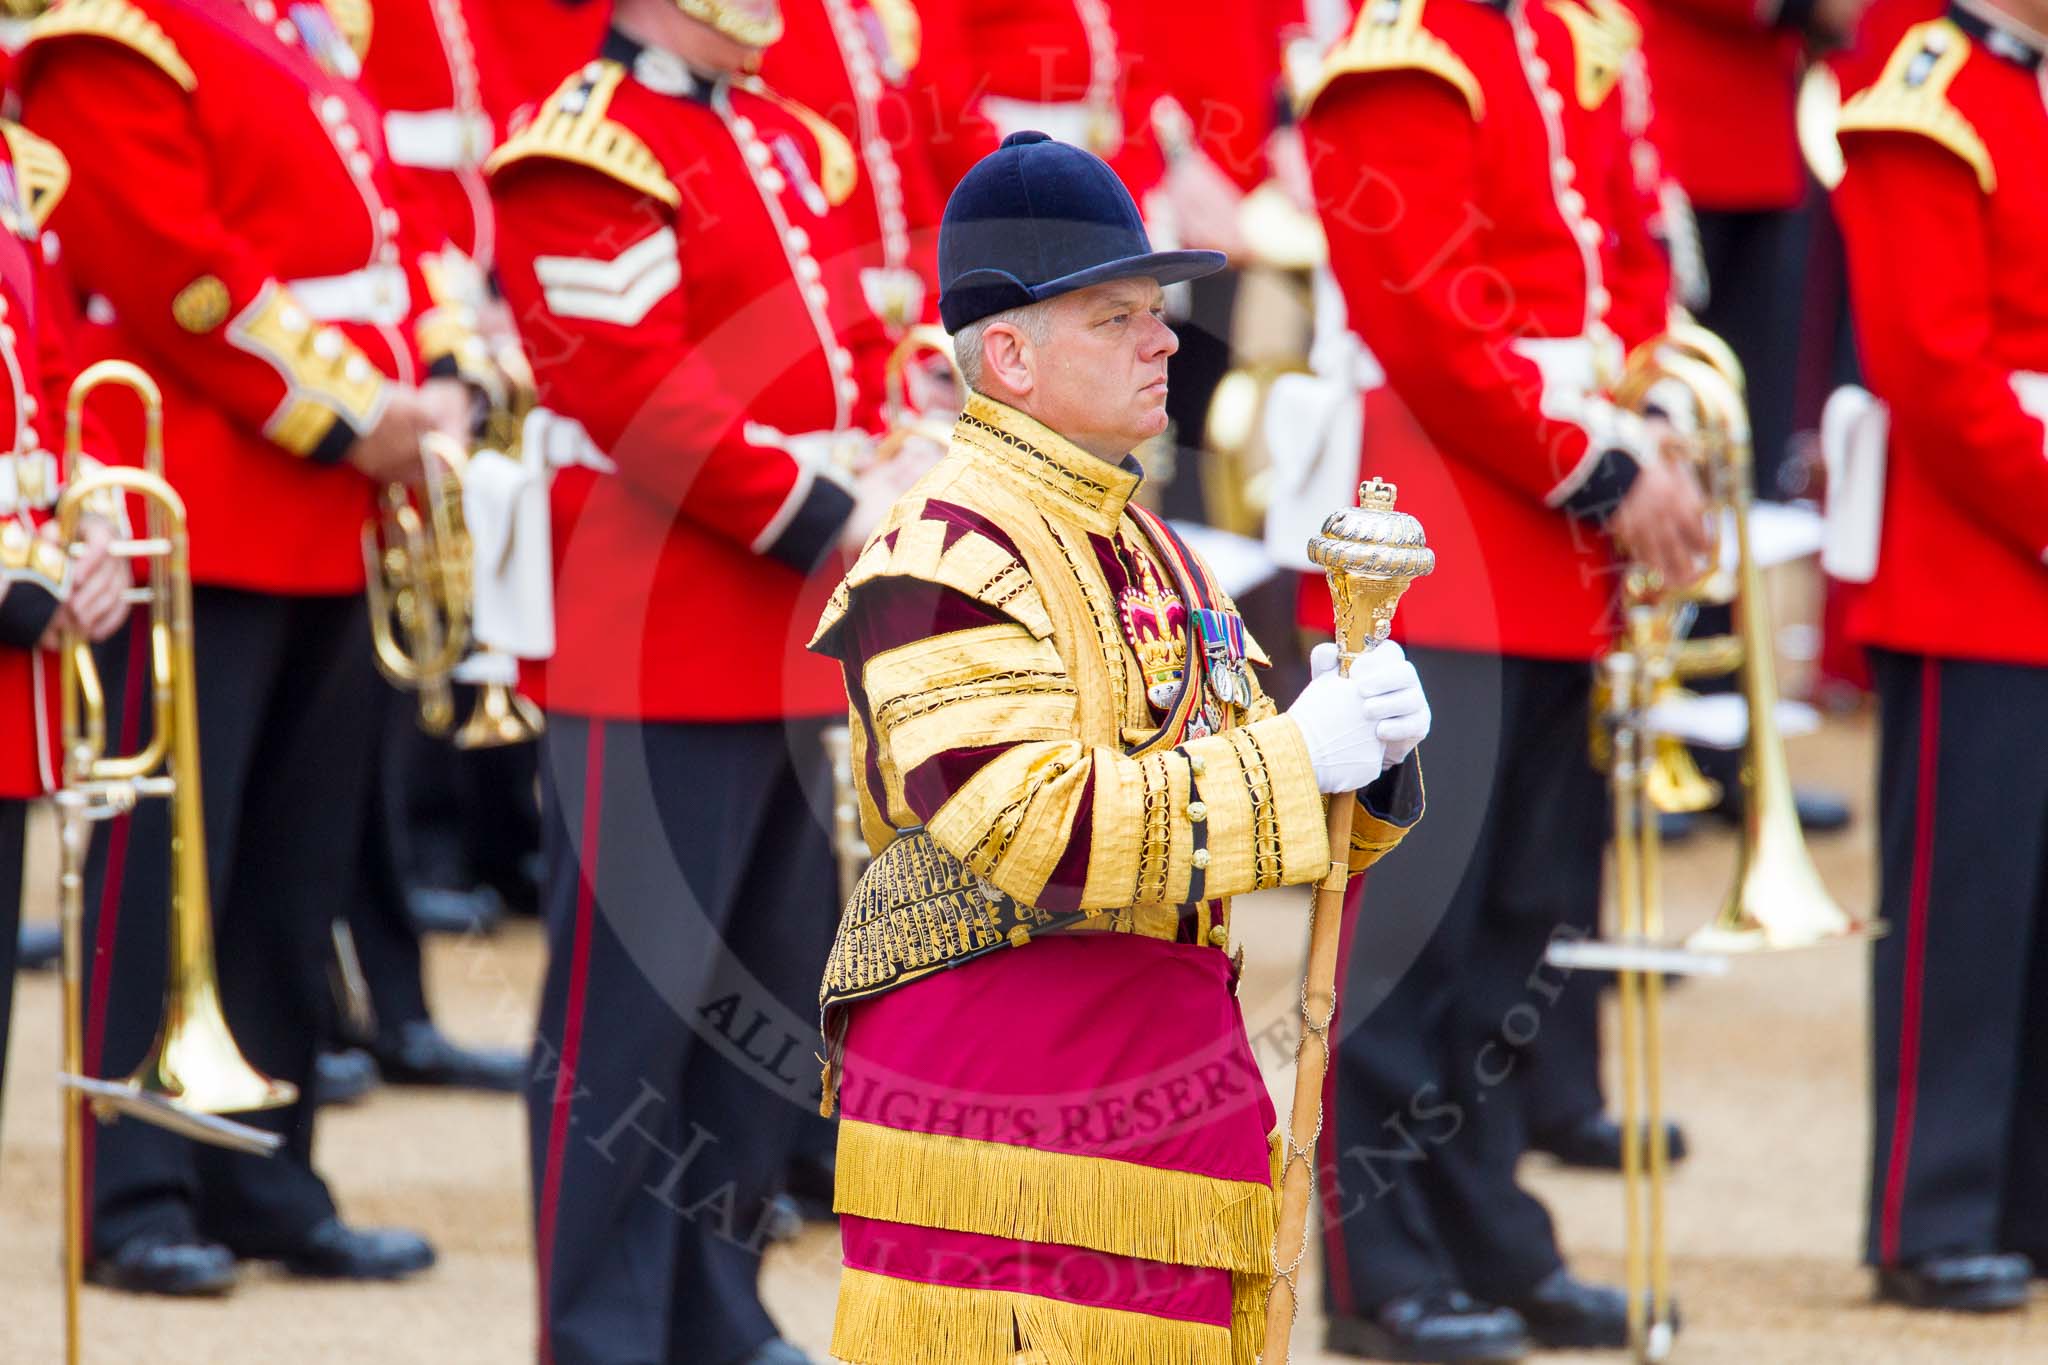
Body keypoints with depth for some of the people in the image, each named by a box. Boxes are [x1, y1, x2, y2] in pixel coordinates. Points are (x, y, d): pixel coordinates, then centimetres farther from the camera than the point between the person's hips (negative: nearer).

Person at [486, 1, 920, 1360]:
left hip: (790, 654, 9)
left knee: (769, 999, 14)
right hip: (658, 660, -9)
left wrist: (894, 481, -3)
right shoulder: (590, 155, -12)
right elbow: (638, 395, -20)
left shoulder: (795, 146, 15)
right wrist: (827, 518, -19)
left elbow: (852, 348, 17)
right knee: (629, 1009, -4)